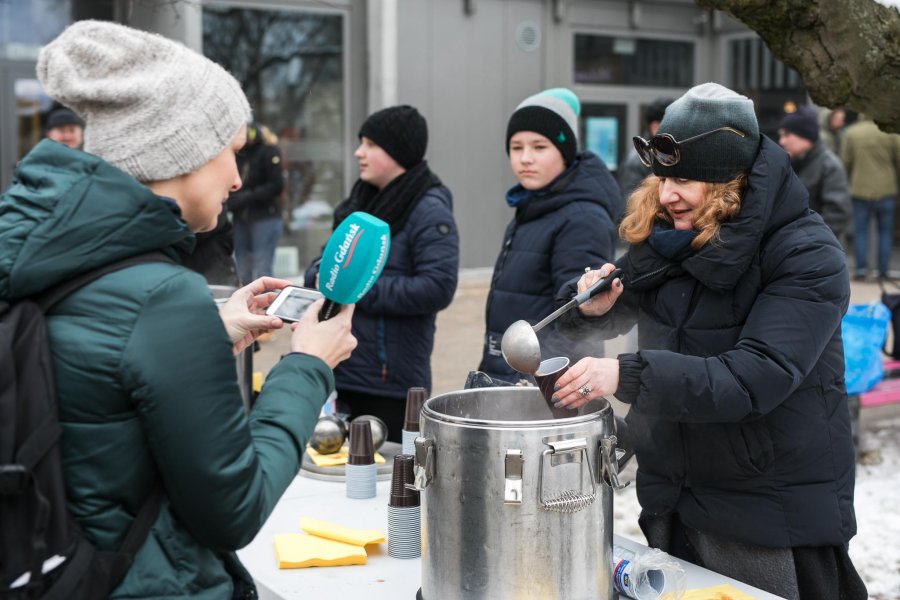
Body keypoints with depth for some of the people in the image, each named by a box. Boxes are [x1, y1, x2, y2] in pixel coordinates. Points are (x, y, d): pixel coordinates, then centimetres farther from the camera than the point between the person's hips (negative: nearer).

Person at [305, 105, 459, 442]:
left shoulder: (429, 210, -11)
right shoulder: (362, 201, 13)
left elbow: (438, 288, -21)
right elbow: (330, 256, 21)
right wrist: (321, 276, -3)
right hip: (341, 372, 7)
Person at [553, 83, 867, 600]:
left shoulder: (808, 256, -18)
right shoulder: (663, 236, 1)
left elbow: (755, 379, -29)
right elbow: (624, 309, 16)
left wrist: (628, 375, -37)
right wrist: (592, 307, -9)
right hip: (673, 502, 6)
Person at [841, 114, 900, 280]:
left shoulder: (851, 133, -2)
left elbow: (845, 163, -1)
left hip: (860, 190, 0)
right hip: (886, 190, 0)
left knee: (860, 231, 7)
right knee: (885, 232, 9)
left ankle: (861, 268, 1)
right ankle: (883, 270, 9)